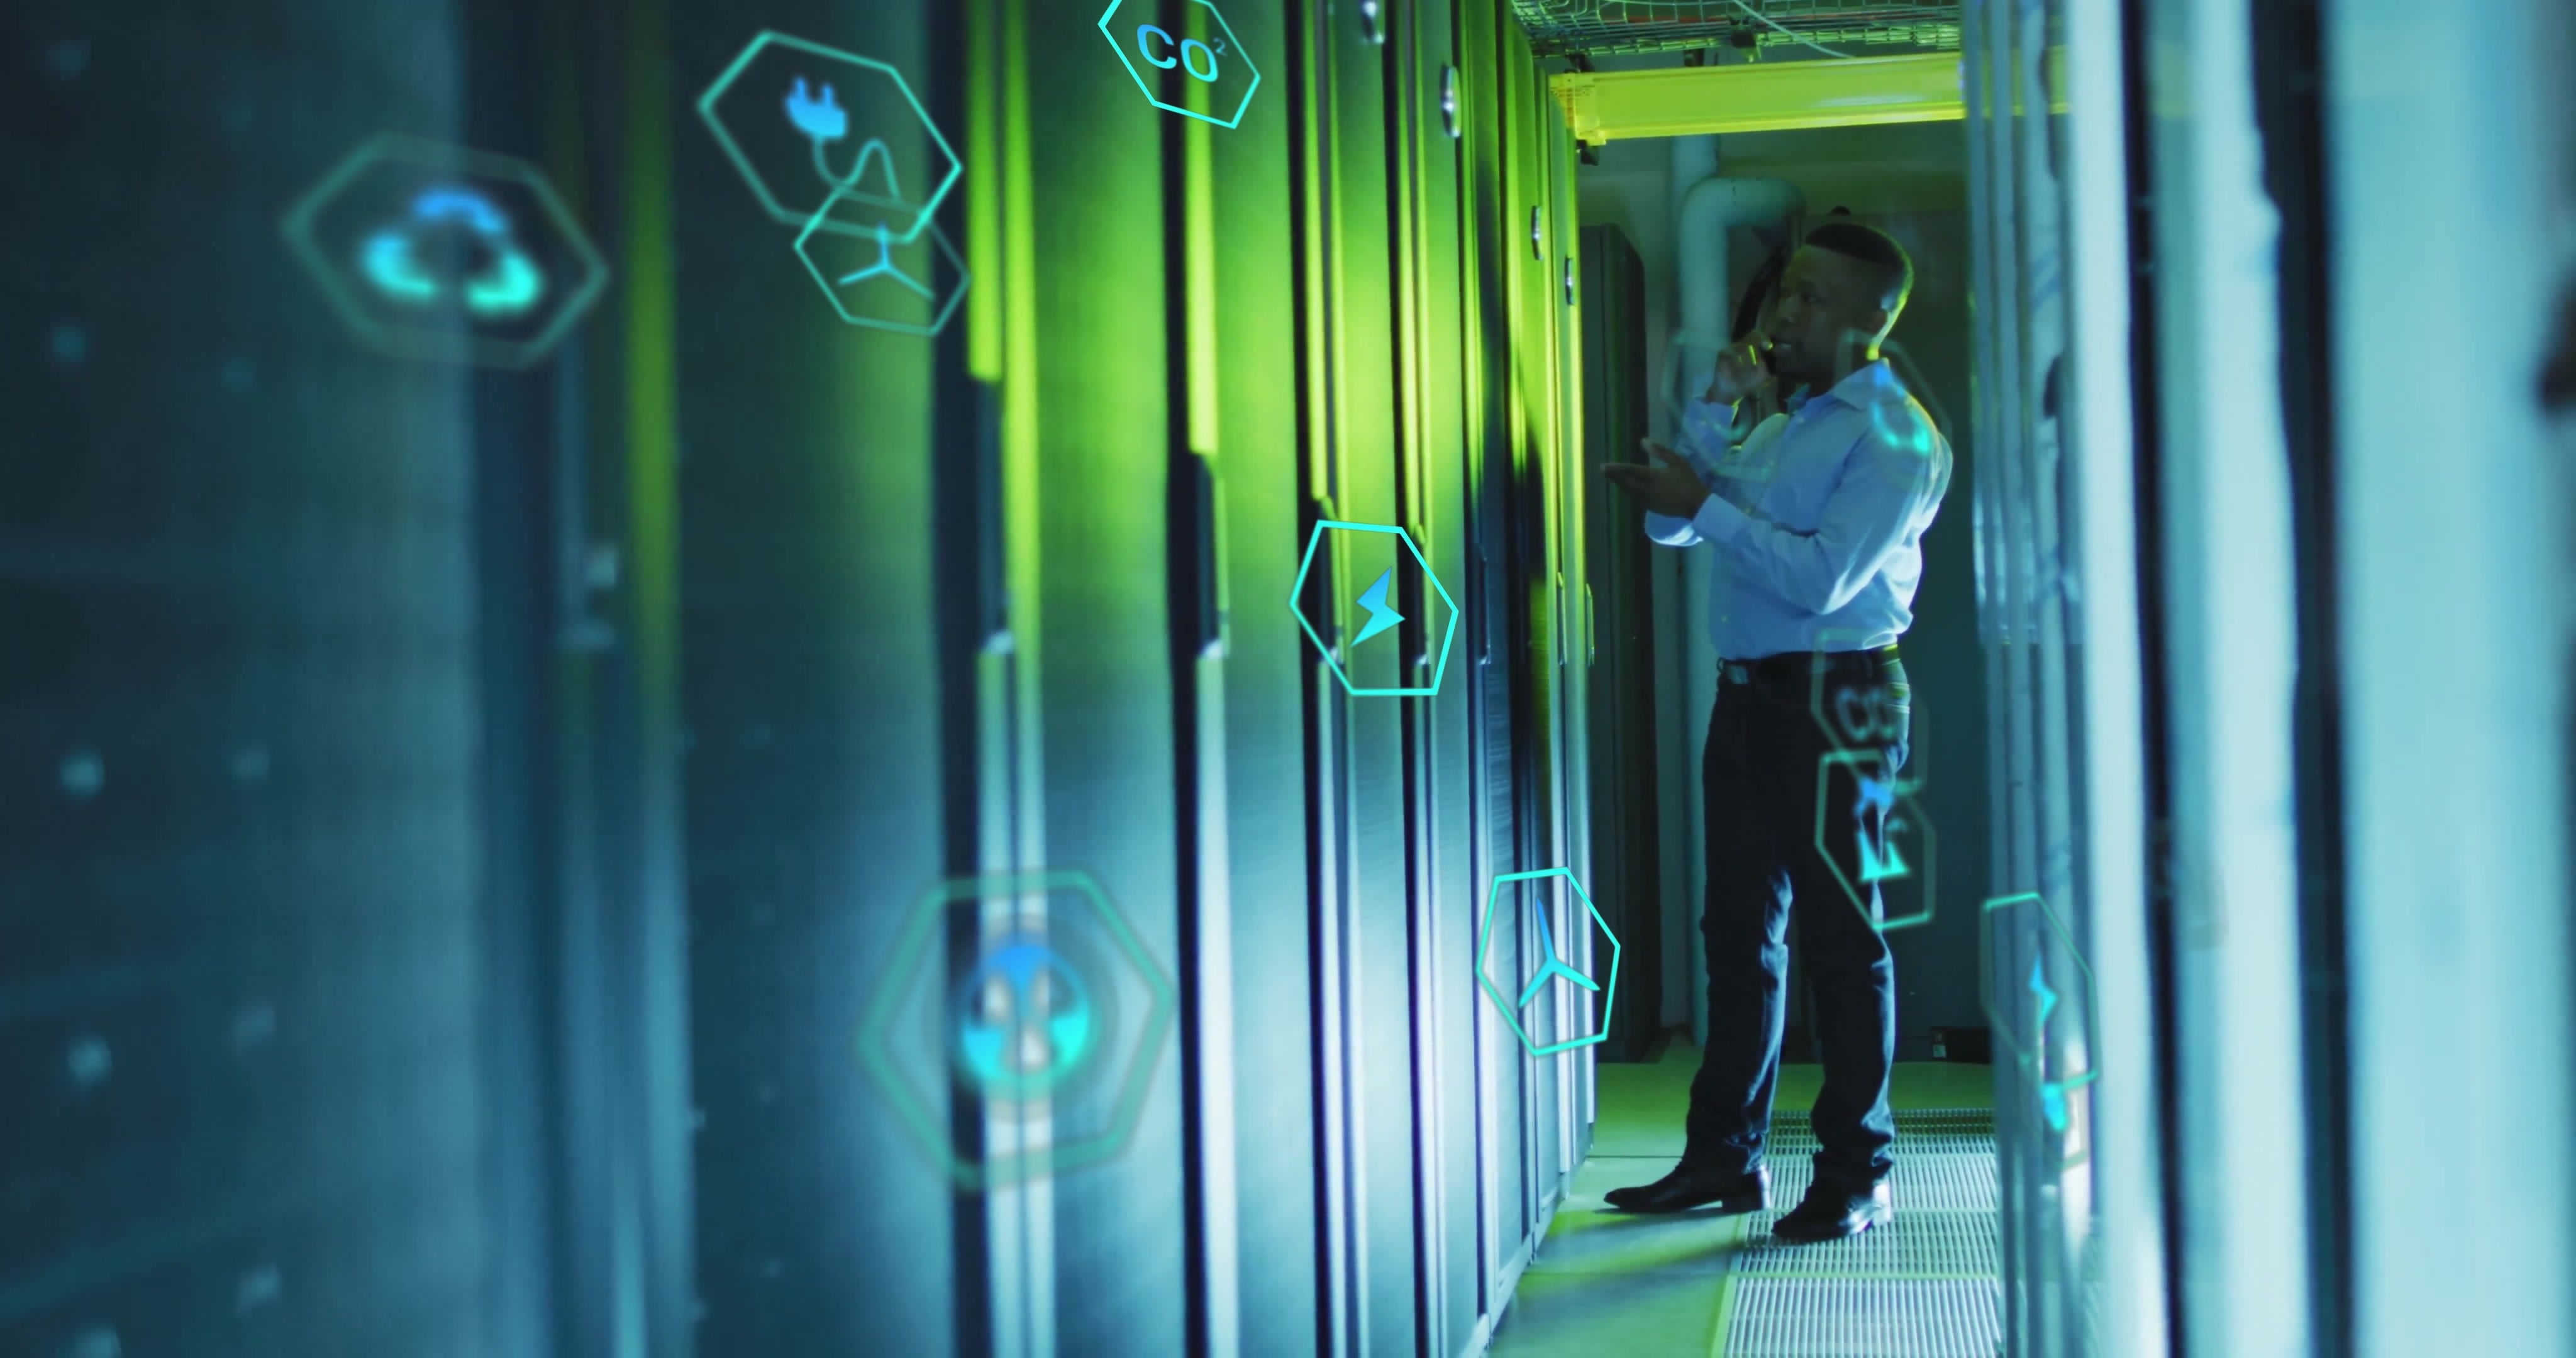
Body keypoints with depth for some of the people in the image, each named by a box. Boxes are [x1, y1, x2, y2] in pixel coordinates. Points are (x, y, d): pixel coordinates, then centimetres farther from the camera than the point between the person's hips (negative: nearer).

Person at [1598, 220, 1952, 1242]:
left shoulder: (1895, 436, -7)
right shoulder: (1782, 426, 20)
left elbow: (1821, 578, -18)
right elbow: (1673, 526, 18)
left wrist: (1706, 504, -16)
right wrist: (1718, 401, 10)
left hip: (1839, 697, -8)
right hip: (1750, 694, 8)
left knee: (1840, 933, -4)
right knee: (1738, 927, 10)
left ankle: (1855, 1175, 5)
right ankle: (1725, 1157, 17)